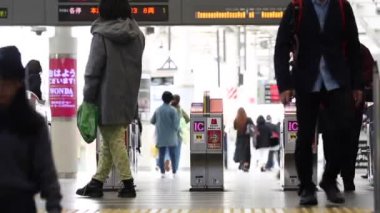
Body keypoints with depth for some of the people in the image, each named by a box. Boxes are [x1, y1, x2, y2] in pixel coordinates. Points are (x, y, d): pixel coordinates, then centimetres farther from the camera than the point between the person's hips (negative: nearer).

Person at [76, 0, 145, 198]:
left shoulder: (102, 35, -9)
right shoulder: (137, 35, 8)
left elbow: (93, 70, -11)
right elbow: (135, 68, 12)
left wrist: (88, 98, -5)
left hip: (108, 98, -6)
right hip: (128, 98, 6)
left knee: (113, 141, 1)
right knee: (110, 140, 12)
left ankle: (128, 184, 0)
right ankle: (96, 182, 16)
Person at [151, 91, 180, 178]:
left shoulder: (158, 110, 1)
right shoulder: (173, 110, -11)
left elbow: (152, 121, 10)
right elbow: (176, 123, -13)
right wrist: (176, 129, 6)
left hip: (161, 137, 3)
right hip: (171, 138, -3)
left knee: (161, 155, 6)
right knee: (172, 155, 5)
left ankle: (162, 172, 4)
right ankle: (174, 172, 6)